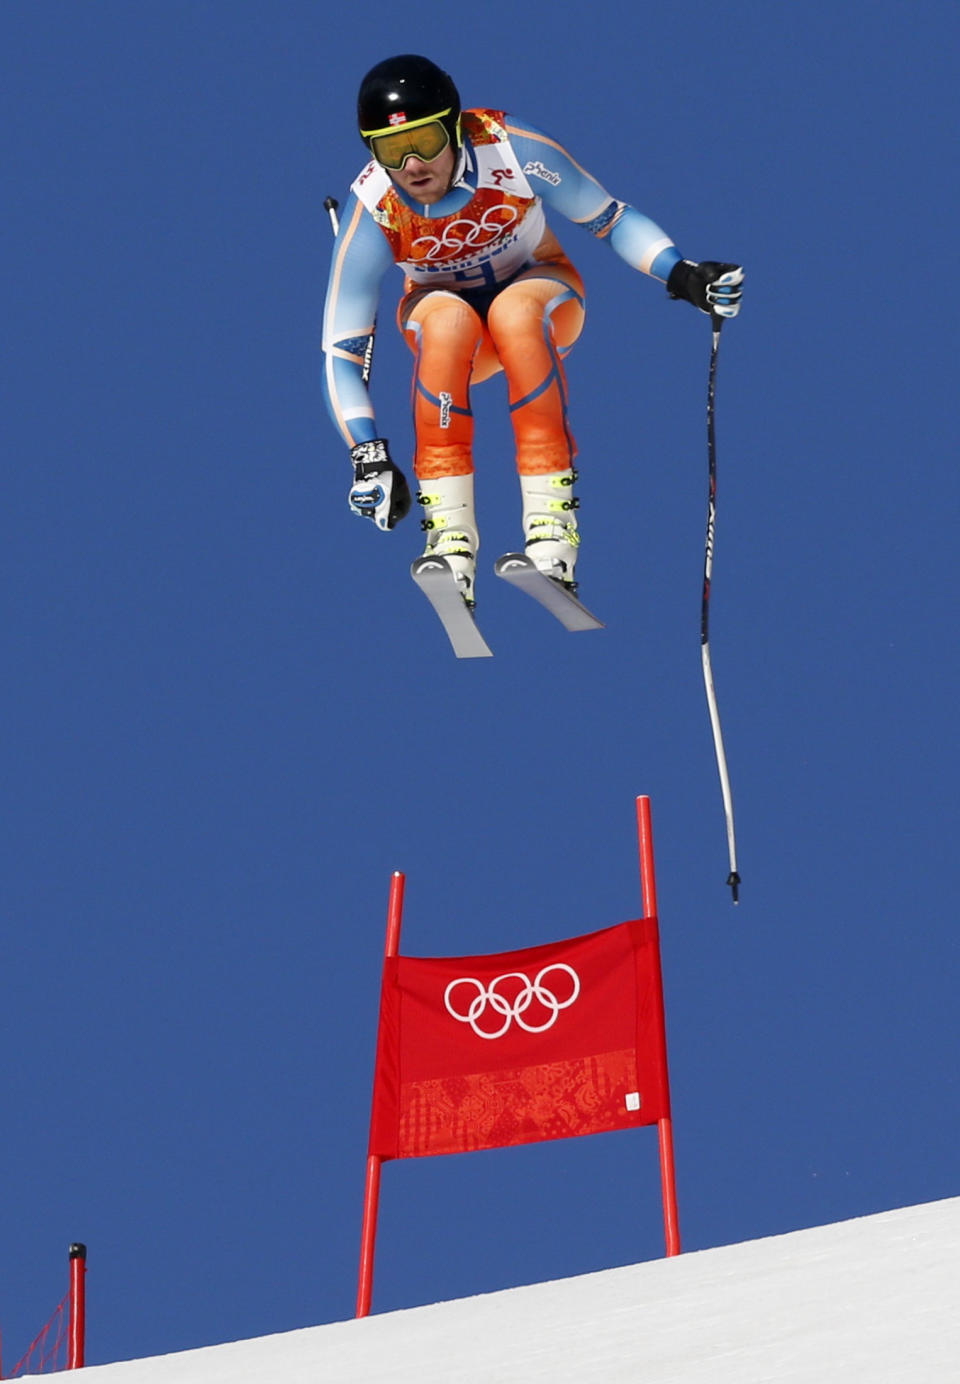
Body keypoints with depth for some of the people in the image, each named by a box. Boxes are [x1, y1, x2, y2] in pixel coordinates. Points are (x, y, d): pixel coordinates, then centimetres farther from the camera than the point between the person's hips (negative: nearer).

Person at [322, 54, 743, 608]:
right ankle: (450, 537, -35)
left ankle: (552, 523, -36)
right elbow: (342, 352, -22)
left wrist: (681, 274, -30)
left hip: (543, 292, 0)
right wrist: (369, 456, -34)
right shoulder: (373, 213, -25)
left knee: (514, 311, -36)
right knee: (448, 318, -36)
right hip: (442, 318, 0)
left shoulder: (512, 150, -27)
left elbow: (611, 217, -14)